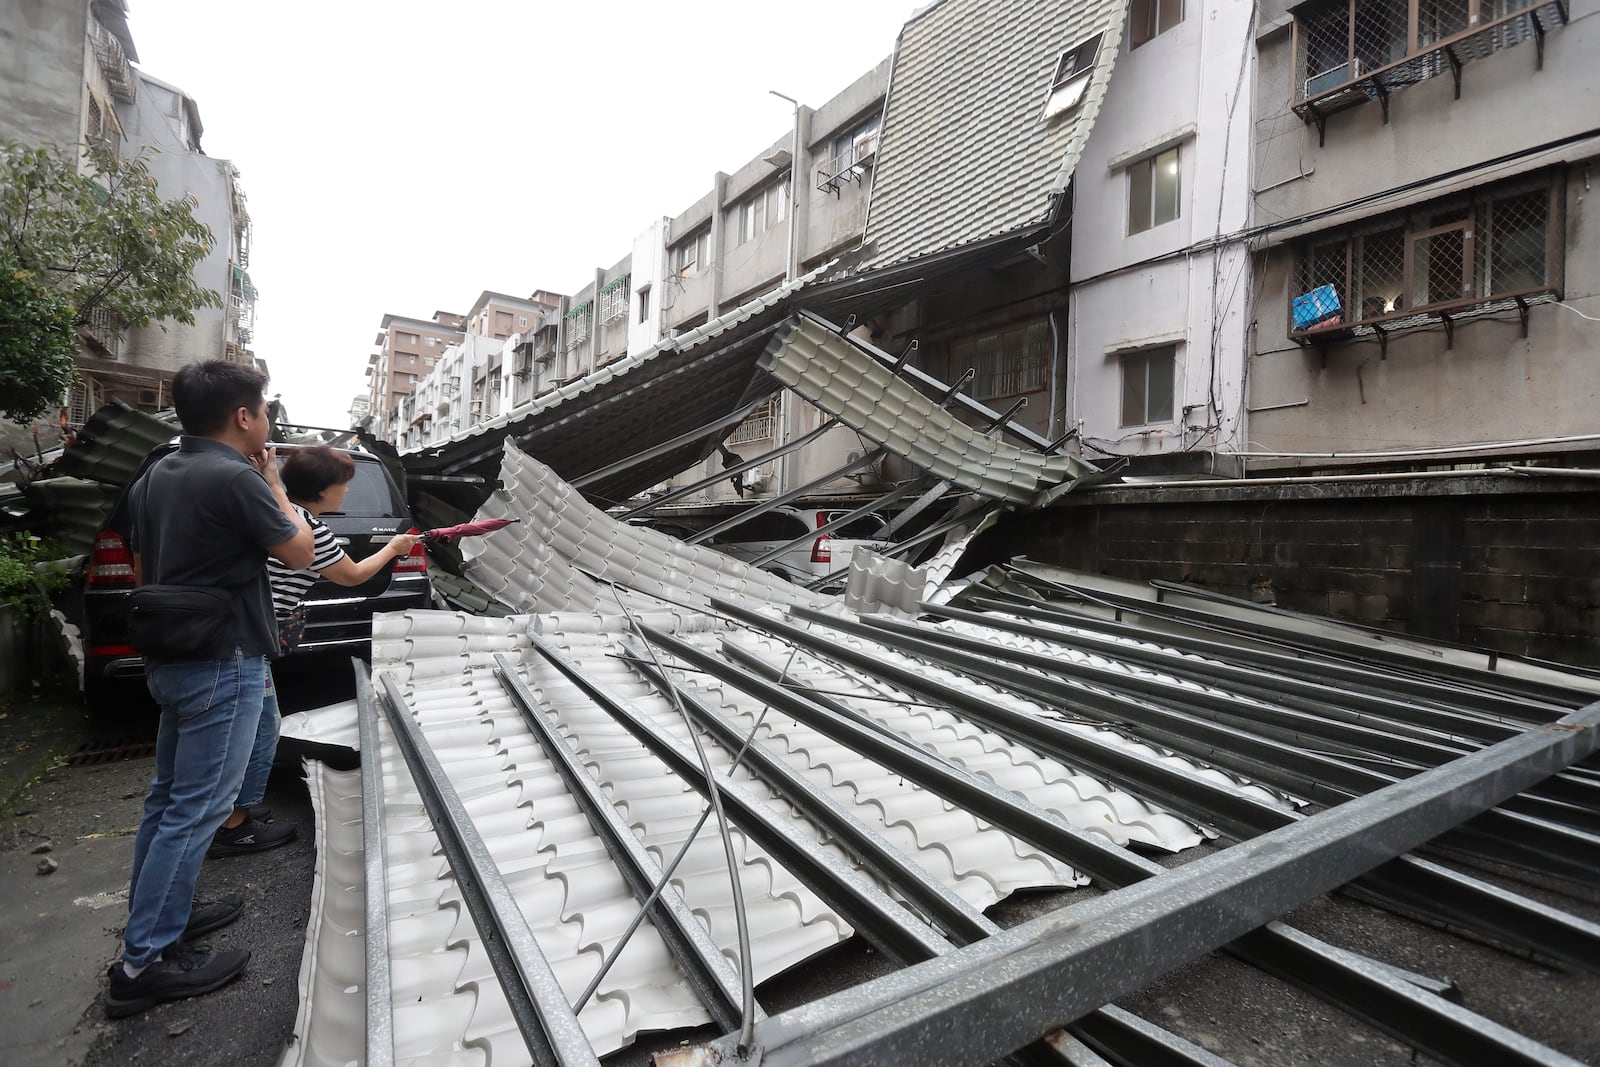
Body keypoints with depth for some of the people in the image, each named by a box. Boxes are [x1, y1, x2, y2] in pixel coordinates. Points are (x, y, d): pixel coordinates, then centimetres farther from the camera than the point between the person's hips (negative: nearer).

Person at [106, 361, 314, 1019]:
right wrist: (274, 484, 0)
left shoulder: (153, 479, 10)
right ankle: (143, 963, 8)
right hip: (223, 666, -10)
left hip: (170, 660, 10)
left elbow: (142, 570, 17)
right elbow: (299, 552, -9)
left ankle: (161, 914, 33)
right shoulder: (235, 478, -20)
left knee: (168, 797, 19)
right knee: (196, 809, -1)